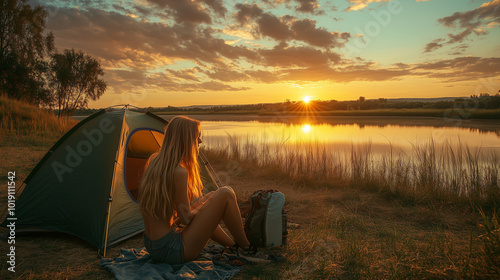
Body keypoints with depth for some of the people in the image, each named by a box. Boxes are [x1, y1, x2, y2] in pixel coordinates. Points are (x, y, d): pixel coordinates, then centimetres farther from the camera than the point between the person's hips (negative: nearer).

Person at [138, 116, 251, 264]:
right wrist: (202, 207, 6)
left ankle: (233, 245, 35)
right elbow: (186, 218, -14)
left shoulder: (155, 163, 5)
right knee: (225, 194, -9)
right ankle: (246, 248, 12)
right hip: (170, 250, -9)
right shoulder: (179, 172, -22)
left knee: (207, 199, 25)